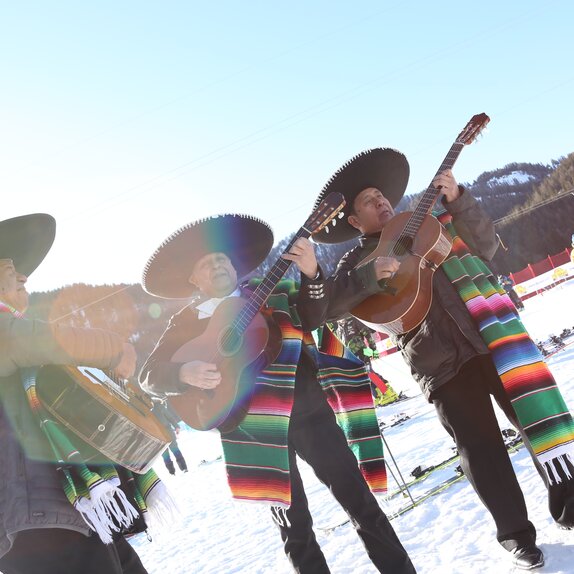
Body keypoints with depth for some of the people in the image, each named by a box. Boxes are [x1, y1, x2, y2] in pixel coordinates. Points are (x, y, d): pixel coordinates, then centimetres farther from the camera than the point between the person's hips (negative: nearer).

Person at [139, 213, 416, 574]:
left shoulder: (270, 293, 14)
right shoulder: (187, 322, 9)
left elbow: (313, 319, 2)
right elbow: (149, 374, 4)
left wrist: (310, 275, -14)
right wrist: (184, 373, -17)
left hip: (309, 407, 1)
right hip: (257, 423, -1)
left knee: (361, 502, 3)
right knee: (294, 524, 5)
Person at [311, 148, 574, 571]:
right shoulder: (359, 260, 10)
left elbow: (486, 246, 8)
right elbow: (328, 306, -4)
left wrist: (458, 200, -4)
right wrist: (371, 276, -18)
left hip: (489, 335, 2)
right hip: (441, 360, -2)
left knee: (537, 410, -2)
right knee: (479, 446, 1)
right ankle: (516, 533, 15)